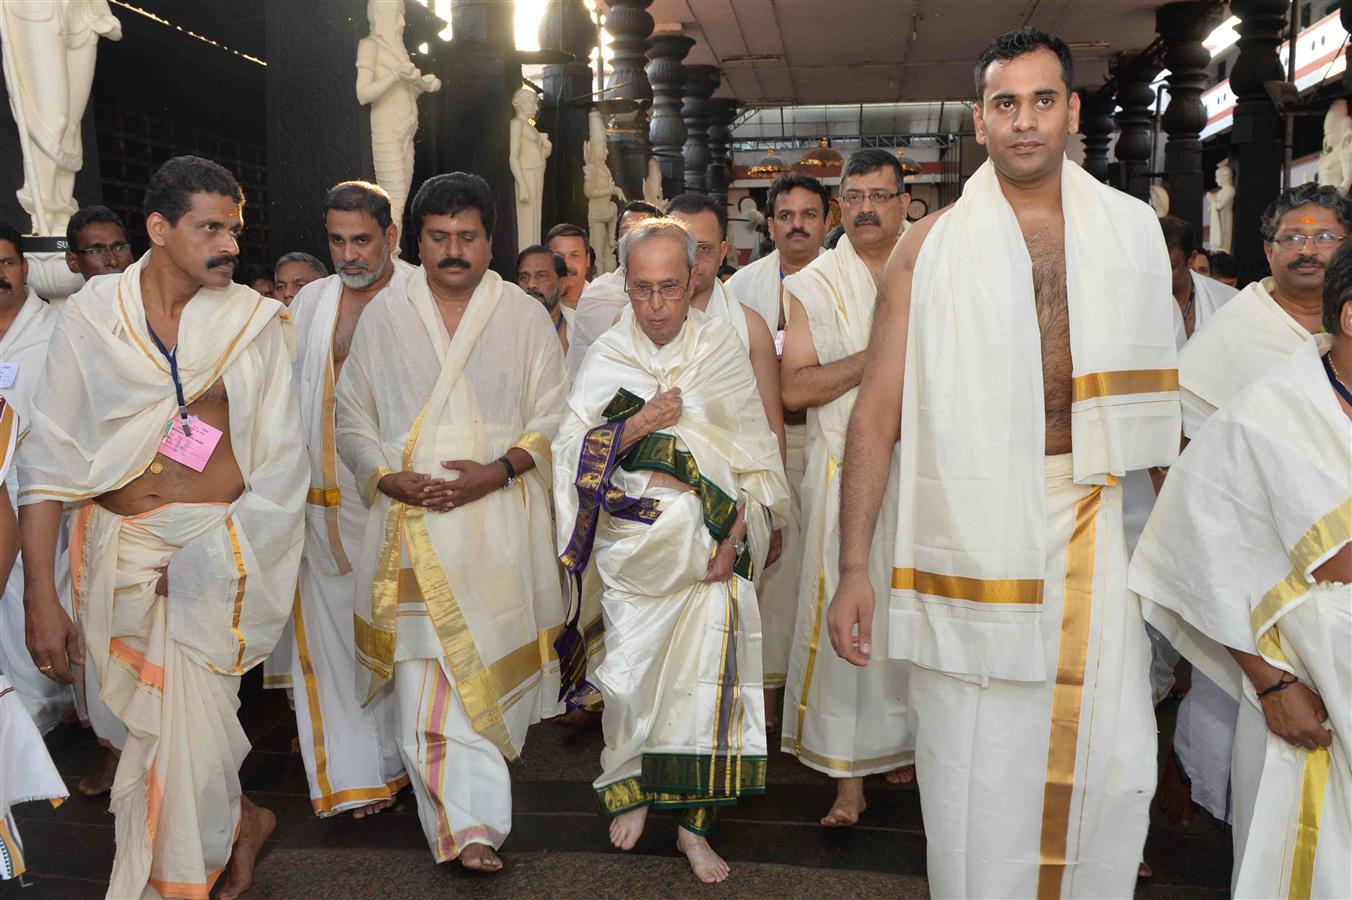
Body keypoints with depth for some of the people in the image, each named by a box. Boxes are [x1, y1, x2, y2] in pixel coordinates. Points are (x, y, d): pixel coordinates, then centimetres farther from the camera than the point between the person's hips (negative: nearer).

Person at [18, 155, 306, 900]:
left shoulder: (254, 320, -2)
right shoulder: (91, 314, -1)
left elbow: (282, 461, -3)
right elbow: (48, 456, -3)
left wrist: (213, 557, -12)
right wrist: (39, 595, -8)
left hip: (221, 548, -2)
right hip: (118, 551, 2)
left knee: (187, 730, -3)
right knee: (157, 722, 11)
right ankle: (241, 820, 39)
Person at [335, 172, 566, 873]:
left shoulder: (525, 316, 6)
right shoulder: (383, 315, 9)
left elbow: (554, 419, 5)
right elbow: (352, 418, 11)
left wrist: (499, 470, -11)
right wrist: (389, 478, -7)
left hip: (499, 523, 0)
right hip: (412, 524, 1)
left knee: (488, 667, -1)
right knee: (426, 677, -3)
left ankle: (470, 820, 14)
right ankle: (470, 825, 10)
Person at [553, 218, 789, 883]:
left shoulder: (722, 346, 5)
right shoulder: (607, 355, 6)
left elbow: (754, 453, 3)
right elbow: (571, 452, 0)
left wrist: (735, 535, -8)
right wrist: (635, 429, -16)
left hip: (710, 541, 0)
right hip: (632, 542, 0)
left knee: (706, 667, -6)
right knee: (631, 668, -5)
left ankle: (693, 821, 7)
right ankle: (629, 784, 21)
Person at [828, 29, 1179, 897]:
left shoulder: (1132, 229, 9)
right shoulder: (933, 246, 1)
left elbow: (1155, 387, 15)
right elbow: (877, 408, -2)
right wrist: (853, 567, -7)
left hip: (1100, 526, 3)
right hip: (974, 526, -2)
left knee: (1113, 762, 7)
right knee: (976, 766, 5)